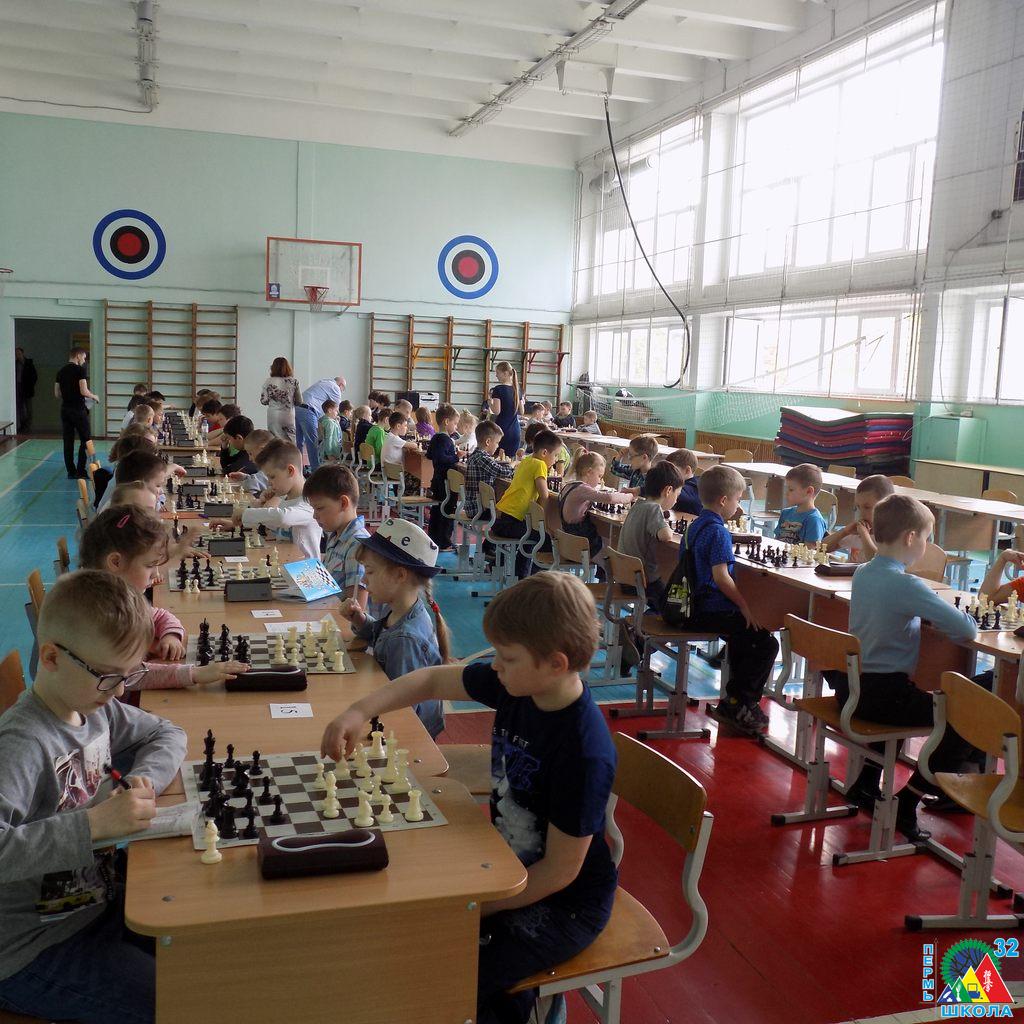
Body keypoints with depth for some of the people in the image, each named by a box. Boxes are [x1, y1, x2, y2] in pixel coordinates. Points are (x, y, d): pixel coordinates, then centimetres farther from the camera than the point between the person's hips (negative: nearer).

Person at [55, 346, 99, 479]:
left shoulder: (61, 372, 9)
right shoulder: (80, 370, -10)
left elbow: (57, 394, 11)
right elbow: (84, 391, -17)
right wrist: (94, 397, 1)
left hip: (65, 409, 6)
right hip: (78, 409, -6)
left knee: (68, 441, 8)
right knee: (86, 440, 2)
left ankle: (71, 472, 10)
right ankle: (80, 471, -2)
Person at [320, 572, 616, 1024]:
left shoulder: (584, 753, -32)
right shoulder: (514, 686, -12)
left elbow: (560, 870, -24)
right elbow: (433, 680, 2)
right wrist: (360, 711, -11)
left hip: (565, 904, -7)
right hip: (509, 866, 7)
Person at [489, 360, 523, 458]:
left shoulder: (498, 389, -10)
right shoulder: (517, 389, 9)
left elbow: (496, 411, -16)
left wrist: (490, 401, -1)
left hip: (502, 429, -6)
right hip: (515, 430, 6)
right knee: (512, 458, 7)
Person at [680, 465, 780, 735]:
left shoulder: (696, 525, 12)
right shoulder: (718, 532, -18)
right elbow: (721, 576, -25)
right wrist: (745, 606, -15)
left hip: (692, 604, 11)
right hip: (711, 611, -11)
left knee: (742, 635, 28)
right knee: (766, 644, -6)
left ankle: (735, 701, 31)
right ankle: (735, 706, 0)